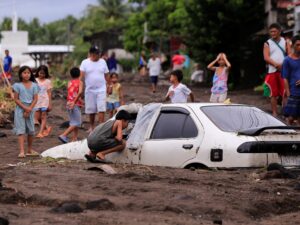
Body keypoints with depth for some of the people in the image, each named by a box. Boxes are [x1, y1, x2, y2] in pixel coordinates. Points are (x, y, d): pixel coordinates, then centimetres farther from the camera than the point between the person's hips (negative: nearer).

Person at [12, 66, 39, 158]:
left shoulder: (34, 85, 4)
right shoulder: (18, 85, -3)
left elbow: (35, 99, 0)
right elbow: (16, 99, -6)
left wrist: (29, 109, -12)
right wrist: (25, 108, -15)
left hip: (30, 110, 3)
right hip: (20, 109, -3)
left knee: (31, 130, 8)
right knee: (21, 130, -9)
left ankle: (30, 150, 22)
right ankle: (22, 151, -16)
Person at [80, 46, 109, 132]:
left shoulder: (103, 62, 5)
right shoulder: (85, 62, -1)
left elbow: (106, 75, 12)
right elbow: (81, 75, -11)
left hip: (101, 89, 0)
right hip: (90, 89, 0)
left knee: (101, 109, -10)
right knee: (91, 109, 9)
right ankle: (92, 126, 25)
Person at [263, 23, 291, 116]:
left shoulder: (285, 42, 9)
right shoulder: (267, 44, 7)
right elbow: (266, 57, -5)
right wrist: (276, 65, -19)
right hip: (272, 71, 1)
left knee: (285, 93, -7)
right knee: (273, 94, 4)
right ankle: (274, 113, 10)